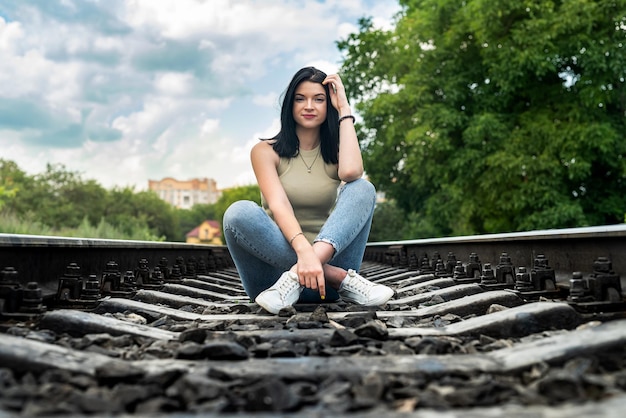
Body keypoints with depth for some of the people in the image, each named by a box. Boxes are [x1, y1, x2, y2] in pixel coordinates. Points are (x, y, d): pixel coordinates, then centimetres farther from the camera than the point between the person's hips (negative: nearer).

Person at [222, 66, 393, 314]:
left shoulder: (335, 152, 12)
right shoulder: (265, 151, 4)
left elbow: (351, 172, -15)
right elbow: (279, 206, -15)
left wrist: (344, 109, -5)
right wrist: (303, 250, -34)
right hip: (276, 263, -1)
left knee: (362, 189, -18)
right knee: (239, 213, -29)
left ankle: (299, 276, -39)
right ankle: (343, 279, -31)